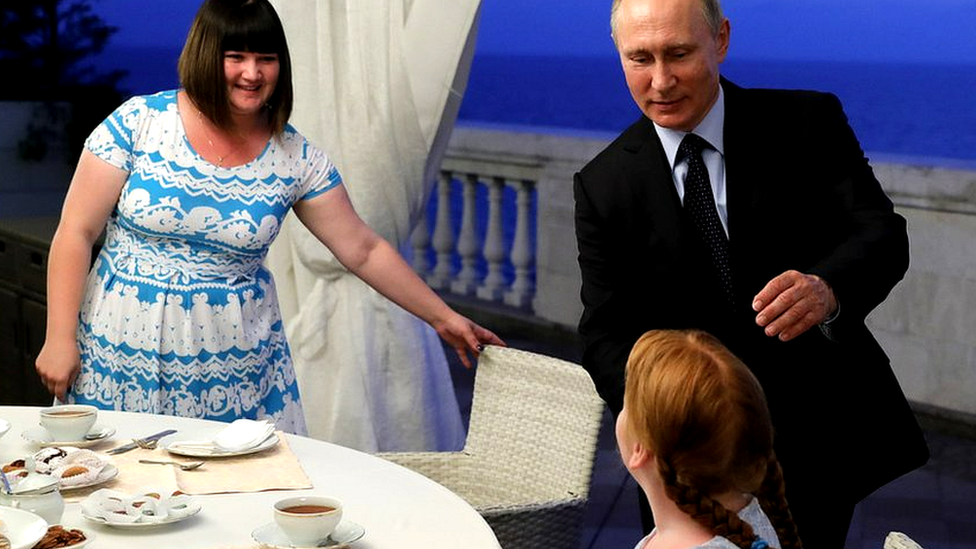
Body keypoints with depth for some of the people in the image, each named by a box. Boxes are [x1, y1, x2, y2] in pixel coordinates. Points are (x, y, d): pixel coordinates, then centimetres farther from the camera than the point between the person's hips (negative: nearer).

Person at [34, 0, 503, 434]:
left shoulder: (296, 160, -2)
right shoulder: (139, 122, -7)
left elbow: (363, 251, 5)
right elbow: (76, 232, -5)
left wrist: (442, 317, 4)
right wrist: (60, 338, -8)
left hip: (233, 369, 2)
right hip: (122, 353, -1)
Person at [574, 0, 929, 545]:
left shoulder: (809, 124, -7)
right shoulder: (604, 186, -4)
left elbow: (882, 233, -16)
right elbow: (607, 335, -8)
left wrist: (827, 289, -40)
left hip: (823, 438, -1)